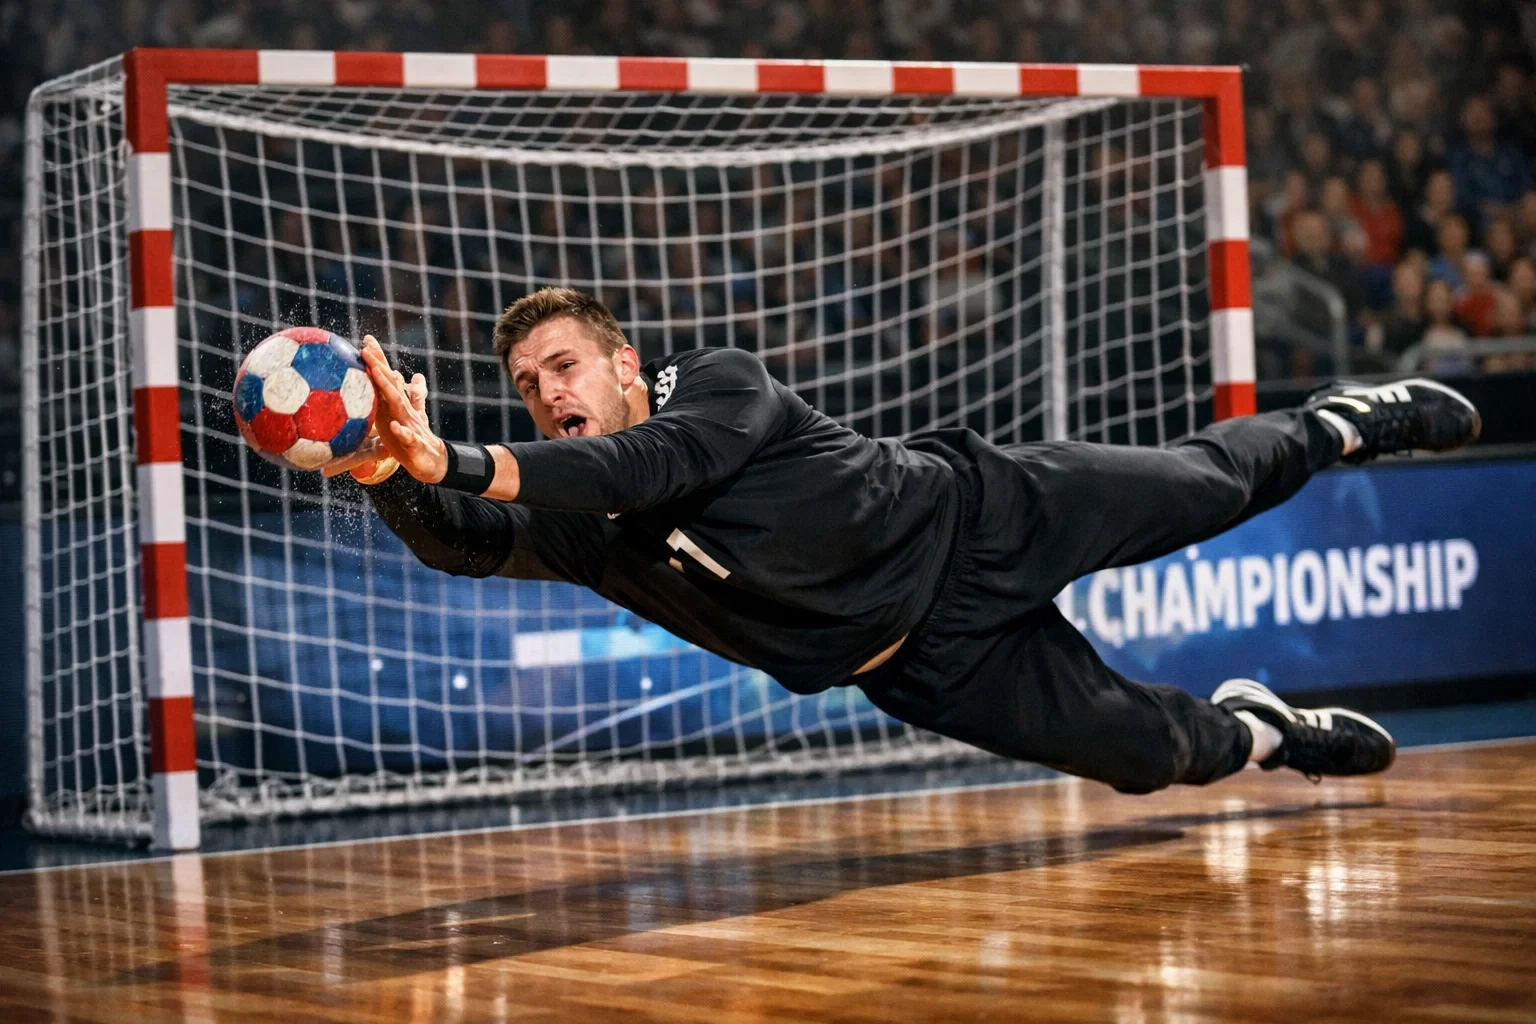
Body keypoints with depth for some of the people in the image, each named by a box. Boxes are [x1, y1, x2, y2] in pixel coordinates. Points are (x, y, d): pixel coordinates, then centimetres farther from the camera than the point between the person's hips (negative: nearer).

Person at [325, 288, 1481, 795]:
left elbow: (651, 462, -41)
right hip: (934, 667, 3)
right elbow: (463, 542, -29)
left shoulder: (719, 380, -21)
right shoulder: (579, 530, -10)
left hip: (979, 516, -3)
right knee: (1155, 753, 2)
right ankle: (1257, 728, 36)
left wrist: (468, 460, -52)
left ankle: (1334, 424, 44)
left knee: (1209, 483, 10)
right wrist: (404, 472, -52)